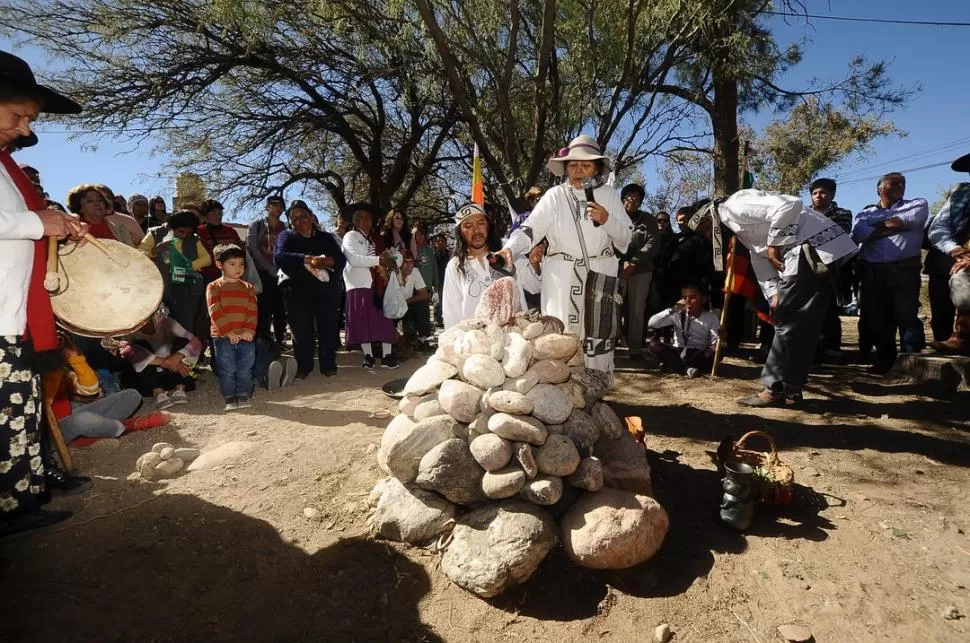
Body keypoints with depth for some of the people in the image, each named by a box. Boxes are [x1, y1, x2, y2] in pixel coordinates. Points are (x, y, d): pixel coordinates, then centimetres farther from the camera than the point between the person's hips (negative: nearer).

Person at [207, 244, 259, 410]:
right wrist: (228, 332, -16)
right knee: (227, 370, 1)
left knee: (245, 369, 5)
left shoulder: (247, 288, 12)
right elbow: (215, 312, -7)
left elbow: (252, 311, 4)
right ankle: (230, 398, 11)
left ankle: (244, 395, 16)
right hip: (223, 337, -2)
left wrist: (250, 330, -10)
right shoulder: (213, 287, 2)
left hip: (245, 336, 3)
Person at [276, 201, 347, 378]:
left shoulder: (326, 237, 16)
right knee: (301, 331, -1)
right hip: (298, 291, -1)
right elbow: (279, 257, -11)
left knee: (328, 328, 0)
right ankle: (303, 366, 15)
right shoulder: (286, 236, 9)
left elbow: (341, 259, 3)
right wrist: (309, 259, -21)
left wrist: (326, 261, -20)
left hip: (326, 290, 2)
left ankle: (328, 364, 13)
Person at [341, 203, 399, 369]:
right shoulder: (350, 236, 2)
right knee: (363, 321, -2)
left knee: (384, 320, -2)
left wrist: (386, 260, -4)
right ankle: (368, 355, 7)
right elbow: (354, 259, -14)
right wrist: (378, 260, -21)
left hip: (377, 284, 4)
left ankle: (386, 355, 0)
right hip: (359, 285, -4)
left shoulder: (374, 239, 20)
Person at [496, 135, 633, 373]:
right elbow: (530, 229, -12)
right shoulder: (555, 196, 0)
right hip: (562, 278, -2)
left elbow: (626, 238, 7)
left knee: (598, 335, 8)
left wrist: (607, 220, -12)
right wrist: (510, 248, -30)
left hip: (600, 276, 2)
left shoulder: (609, 195, 6)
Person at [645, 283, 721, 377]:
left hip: (698, 355, -1)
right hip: (678, 352, 1)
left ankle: (672, 364, -26)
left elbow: (716, 343, -13)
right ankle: (687, 368, -34)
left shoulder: (711, 318, -3)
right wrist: (672, 309, -20)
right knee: (652, 345, -24)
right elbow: (651, 323, -12)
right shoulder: (677, 314, -2)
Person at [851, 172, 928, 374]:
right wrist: (894, 227, -3)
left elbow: (910, 220, -7)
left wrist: (877, 224, 5)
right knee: (876, 317, 3)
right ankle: (884, 361, 14)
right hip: (872, 270, 2)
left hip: (905, 268, -2)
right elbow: (859, 234, -4)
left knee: (907, 314, -9)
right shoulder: (865, 213, 17)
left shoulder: (918, 205, 16)